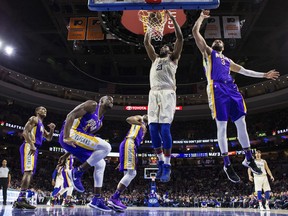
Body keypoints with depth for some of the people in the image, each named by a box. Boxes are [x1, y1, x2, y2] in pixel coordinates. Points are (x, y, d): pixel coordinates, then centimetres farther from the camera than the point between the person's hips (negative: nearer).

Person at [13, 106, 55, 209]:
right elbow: (25, 132, -13)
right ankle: (22, 199, -23)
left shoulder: (42, 125, 28)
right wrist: (32, 145, -23)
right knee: (28, 171, -20)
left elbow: (49, 138, 31)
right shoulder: (34, 119, 1)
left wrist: (52, 129, 13)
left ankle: (19, 200, 10)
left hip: (34, 148, 10)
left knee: (29, 173, 7)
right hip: (29, 147, -10)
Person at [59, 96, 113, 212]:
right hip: (71, 133, -10)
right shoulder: (92, 105, -2)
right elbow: (70, 115, -13)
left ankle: (97, 199, 13)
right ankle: (76, 172, -12)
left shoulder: (100, 122, 23)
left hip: (78, 138, 10)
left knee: (101, 164, 10)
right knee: (106, 147, -21)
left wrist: (68, 154, 26)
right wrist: (66, 137, -24)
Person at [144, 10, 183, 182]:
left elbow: (180, 37, 11)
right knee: (153, 129, -5)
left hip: (167, 94, -5)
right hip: (154, 94, 5)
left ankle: (167, 166, -8)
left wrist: (172, 17, 15)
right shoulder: (155, 59, 31)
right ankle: (161, 161, 10)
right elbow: (146, 42, 35)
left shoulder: (173, 58, 19)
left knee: (165, 129, -15)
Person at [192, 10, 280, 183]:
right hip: (217, 89, -5)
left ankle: (249, 159, 13)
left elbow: (244, 71, 38)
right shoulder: (208, 52, 20)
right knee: (222, 127, -7)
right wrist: (202, 17, 21)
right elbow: (195, 32, 14)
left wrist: (264, 75, 37)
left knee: (241, 123, 2)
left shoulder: (228, 61, 34)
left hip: (232, 89, 6)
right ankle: (227, 165, -1)